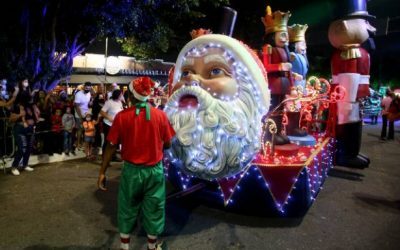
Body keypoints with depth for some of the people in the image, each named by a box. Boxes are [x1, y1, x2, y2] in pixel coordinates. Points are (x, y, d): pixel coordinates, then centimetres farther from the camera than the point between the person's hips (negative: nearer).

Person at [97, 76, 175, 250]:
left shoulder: (122, 116, -11)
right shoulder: (160, 115, -9)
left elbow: (111, 146, -7)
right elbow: (167, 144, -2)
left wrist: (102, 172, 2)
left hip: (131, 170, 0)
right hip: (155, 170, 0)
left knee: (127, 210, 19)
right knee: (153, 210, 17)